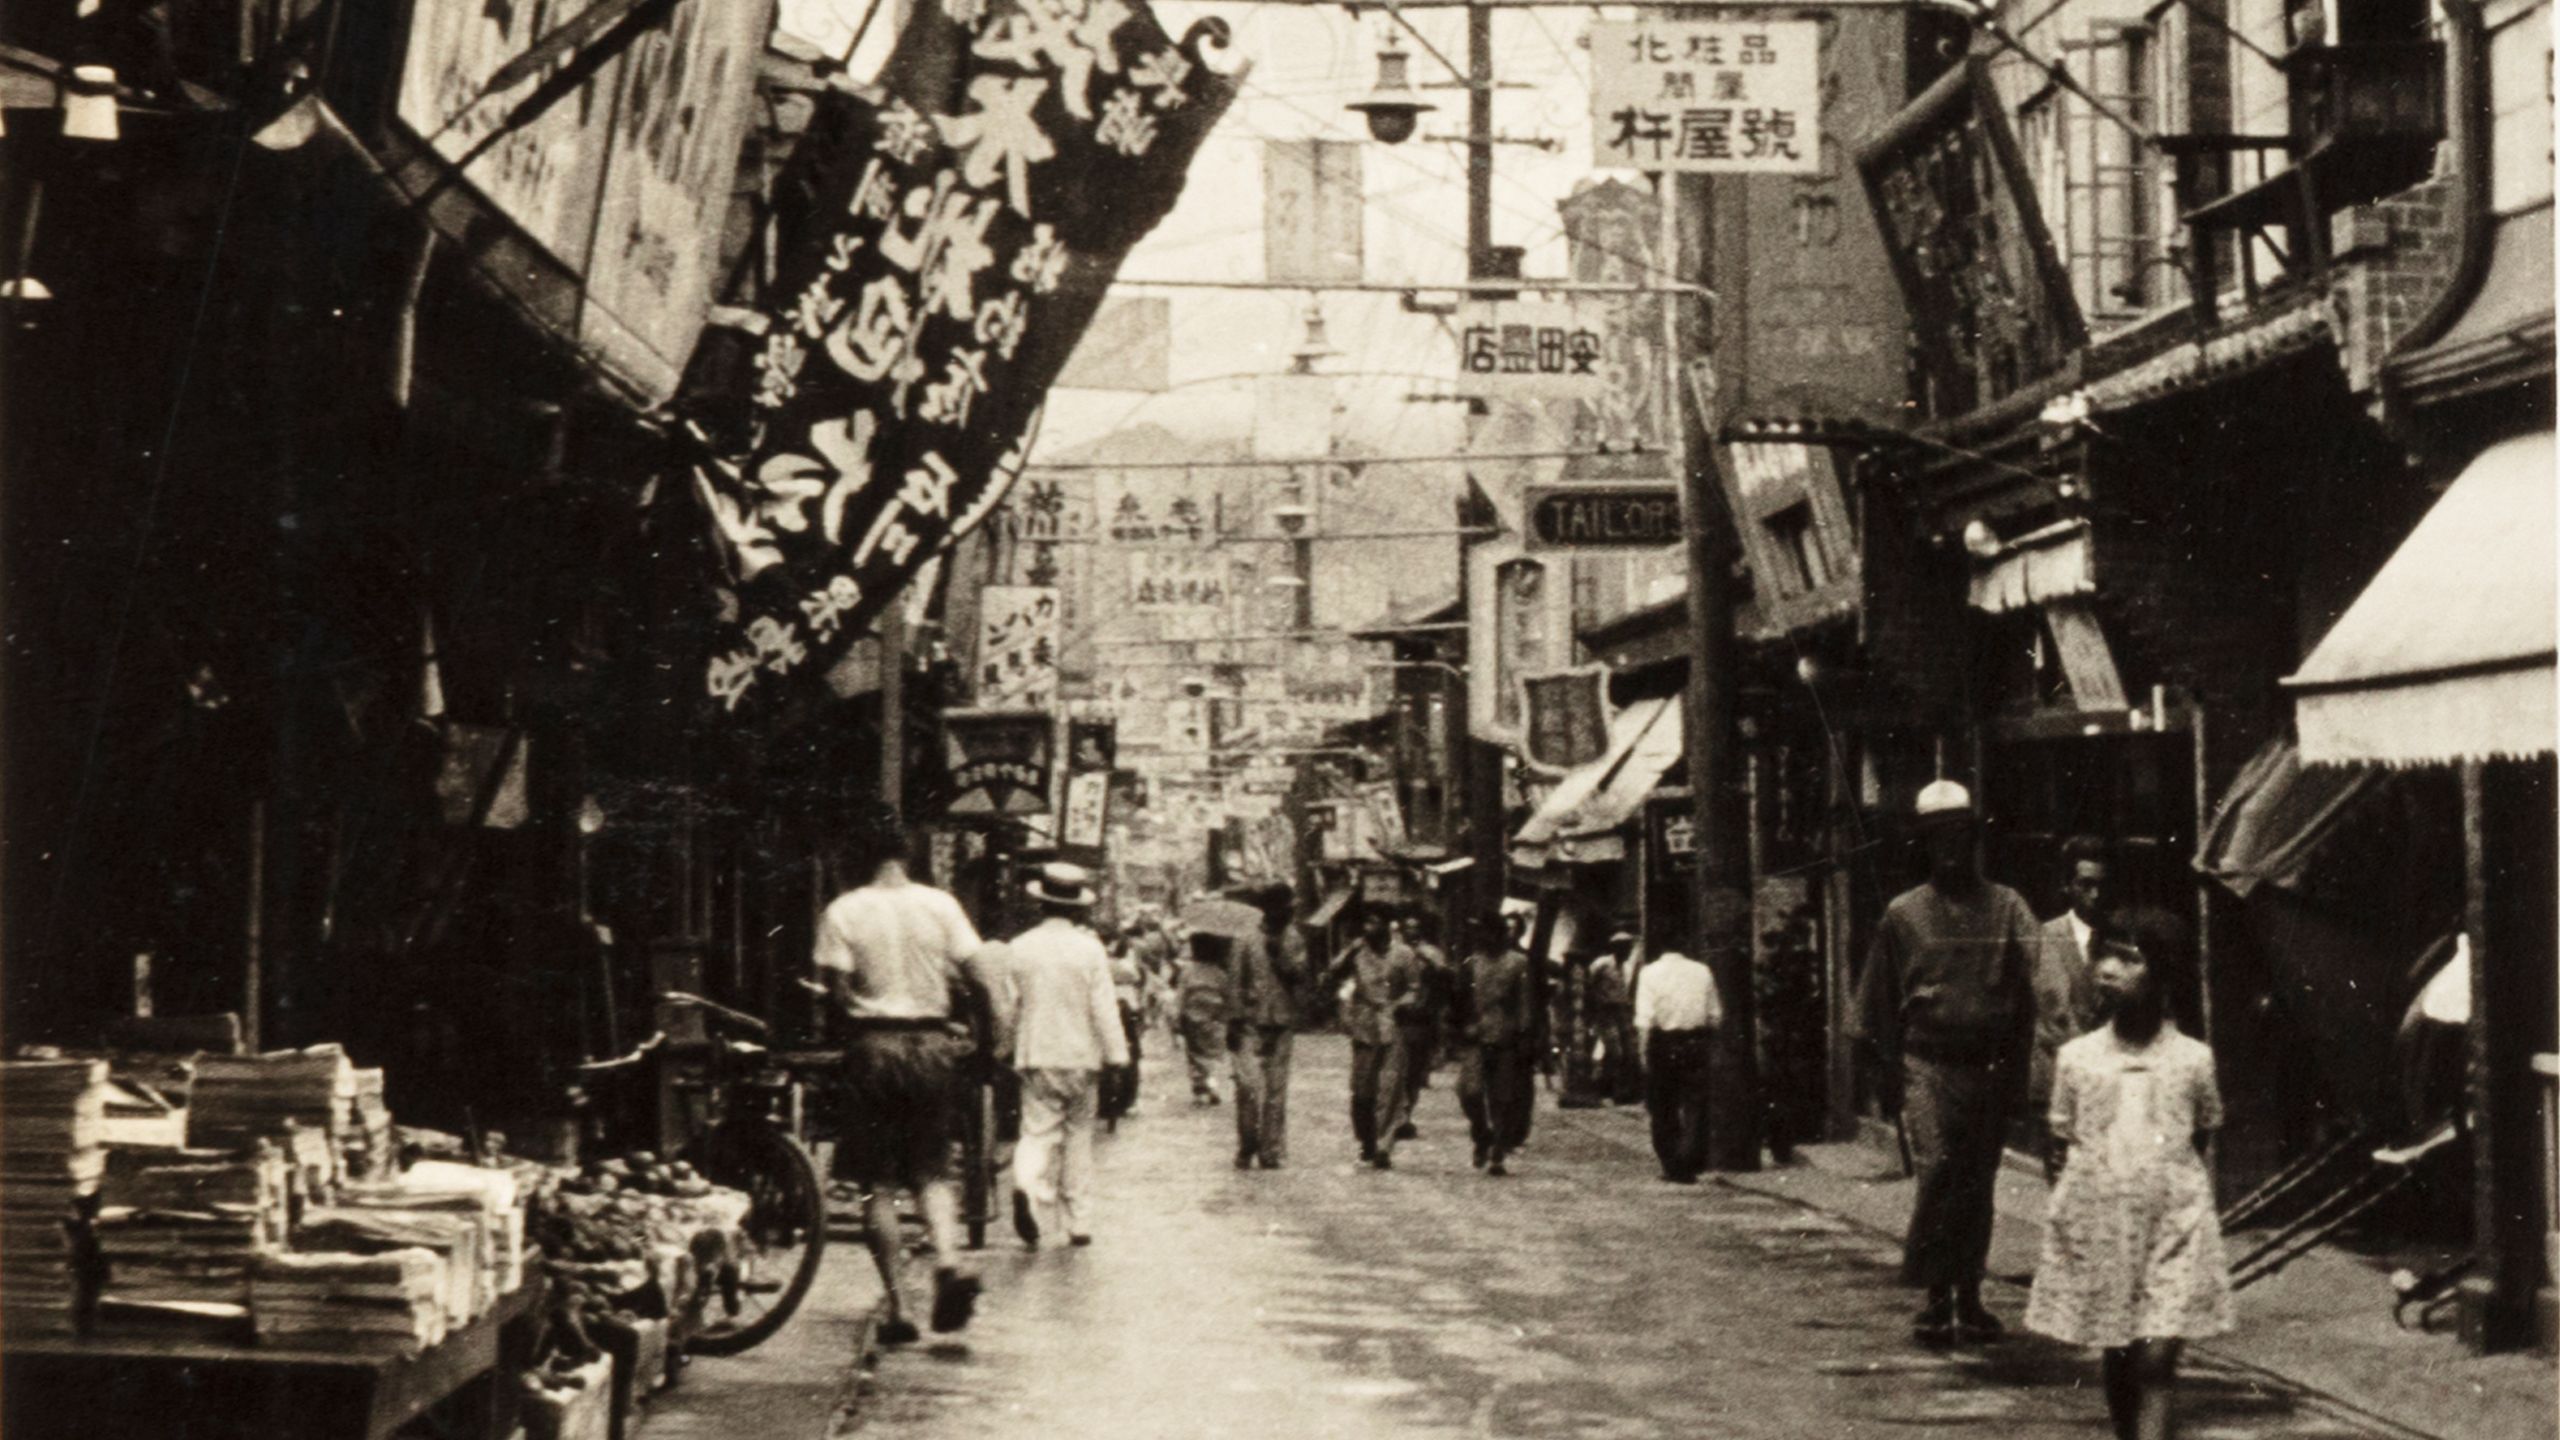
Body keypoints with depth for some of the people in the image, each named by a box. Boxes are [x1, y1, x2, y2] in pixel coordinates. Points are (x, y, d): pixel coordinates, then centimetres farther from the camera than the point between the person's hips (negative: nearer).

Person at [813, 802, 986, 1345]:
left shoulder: (843, 911, -5)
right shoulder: (940, 904, 2)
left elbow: (838, 988, -10)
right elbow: (973, 973, -2)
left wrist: (868, 1010, 8)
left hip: (874, 1043, -2)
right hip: (932, 1041, 2)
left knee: (878, 1182, 5)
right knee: (932, 1170, 13)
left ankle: (897, 1305, 4)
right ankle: (947, 1259, -13)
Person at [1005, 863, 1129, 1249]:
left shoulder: (1020, 947, -1)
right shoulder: (1089, 948, -7)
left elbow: (1007, 1004, 6)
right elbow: (1104, 1007, -7)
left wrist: (1005, 1047, 20)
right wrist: (1117, 1054, -1)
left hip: (1036, 1058, 1)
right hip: (1081, 1057, -1)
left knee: (1039, 1131, 1)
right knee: (1078, 1136, 10)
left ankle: (1028, 1187, -30)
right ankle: (1079, 1223, 14)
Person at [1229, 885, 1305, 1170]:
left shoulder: (1294, 941, 8)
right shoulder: (1249, 942, 3)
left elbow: (1300, 976, -3)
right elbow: (1237, 983, 4)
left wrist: (1279, 954, -14)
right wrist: (1233, 1022, 0)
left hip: (1282, 1025, 2)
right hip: (1250, 1024, -2)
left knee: (1276, 1090, 2)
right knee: (1248, 1086, -10)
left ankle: (1272, 1152, 9)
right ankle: (1246, 1148, 3)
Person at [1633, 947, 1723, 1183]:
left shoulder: (1650, 973, -8)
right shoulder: (1702, 972, 1)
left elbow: (1645, 1019, -13)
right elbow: (1715, 1015, 4)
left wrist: (1645, 1051, -6)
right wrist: (1711, 1048, 13)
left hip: (1663, 1044, -2)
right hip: (1696, 1043, 2)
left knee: (1663, 1109, 11)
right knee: (1693, 1105, 6)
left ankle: (1671, 1165, 14)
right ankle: (1687, 1165, 0)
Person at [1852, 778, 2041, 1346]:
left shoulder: (2007, 907, 6)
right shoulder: (1904, 913, 6)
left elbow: (2029, 990, 3)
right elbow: (1880, 1001, 10)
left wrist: (2018, 1069, -4)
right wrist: (1886, 1070, 4)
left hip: (1990, 1065, 2)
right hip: (1927, 1061, -1)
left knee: (1979, 1182, 8)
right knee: (1937, 1167, -15)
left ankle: (1968, 1298, 18)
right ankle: (1934, 1296, -8)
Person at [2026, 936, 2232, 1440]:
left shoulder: (2192, 1058, 1)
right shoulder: (2076, 1057, 4)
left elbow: (2202, 1137, 11)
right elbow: (2060, 1146, 10)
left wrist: (2162, 1175, -1)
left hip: (2174, 1224, -2)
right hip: (2097, 1223, 2)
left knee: (2158, 1356, -11)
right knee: (2116, 1358, 8)